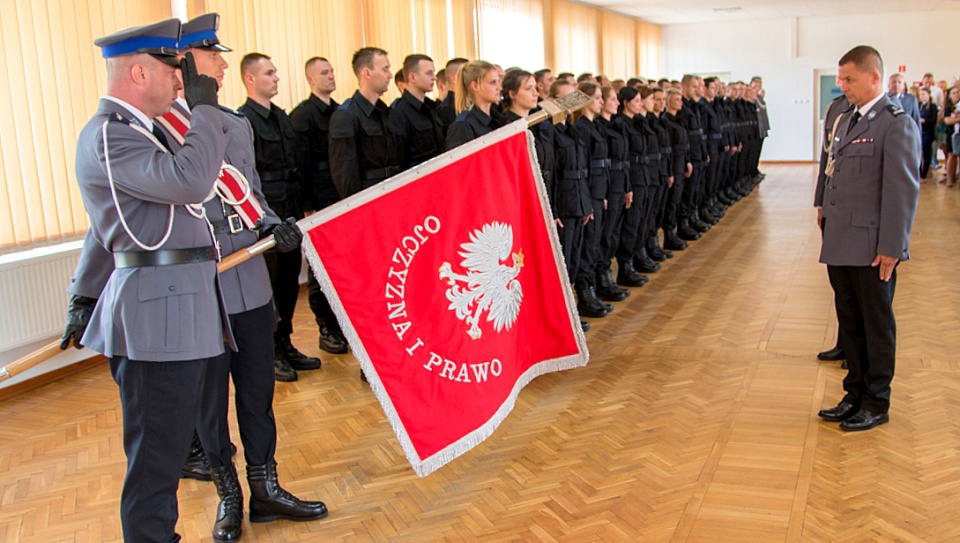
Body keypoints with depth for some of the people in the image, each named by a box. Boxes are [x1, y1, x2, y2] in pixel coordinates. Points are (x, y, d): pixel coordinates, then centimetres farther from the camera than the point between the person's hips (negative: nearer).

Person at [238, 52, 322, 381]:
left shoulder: (281, 117, 15)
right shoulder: (242, 120, -11)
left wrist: (300, 209, 15)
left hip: (289, 215, 8)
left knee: (289, 281, 13)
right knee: (267, 285, 1)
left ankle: (284, 345, 26)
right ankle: (268, 354, 13)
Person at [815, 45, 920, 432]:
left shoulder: (897, 124, -12)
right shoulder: (847, 120, 13)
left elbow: (903, 190, -16)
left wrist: (891, 247, -17)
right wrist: (824, 207, 9)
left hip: (871, 247, -7)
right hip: (840, 244, 8)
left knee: (877, 325, 7)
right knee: (850, 323, 16)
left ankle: (877, 404, 20)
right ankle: (856, 394, 30)